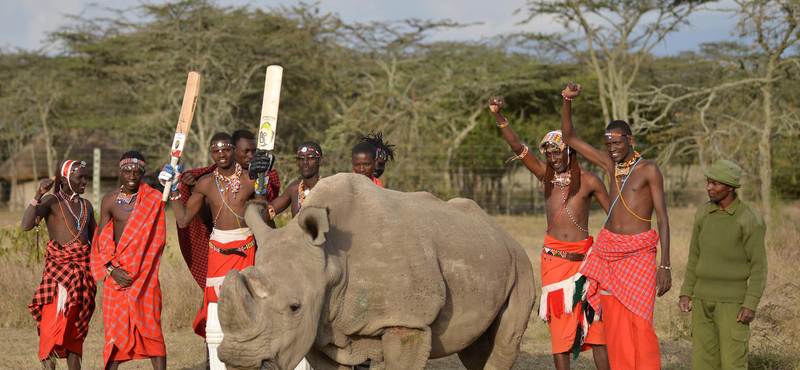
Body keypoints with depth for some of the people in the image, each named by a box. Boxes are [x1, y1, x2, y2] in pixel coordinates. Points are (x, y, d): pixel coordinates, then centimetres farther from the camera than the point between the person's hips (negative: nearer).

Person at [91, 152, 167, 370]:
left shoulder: (154, 200, 2)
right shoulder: (110, 200, 5)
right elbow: (102, 240, 3)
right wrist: (112, 270, -9)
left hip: (145, 271, -1)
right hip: (116, 271, 1)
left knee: (150, 325, -3)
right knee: (115, 325, 2)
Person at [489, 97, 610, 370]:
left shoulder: (589, 181, 2)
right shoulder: (546, 175, 8)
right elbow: (517, 147, 0)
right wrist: (498, 116, -12)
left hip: (583, 255, -2)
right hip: (554, 256, 2)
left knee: (593, 316, -4)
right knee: (559, 317, 1)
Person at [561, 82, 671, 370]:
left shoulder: (649, 170, -6)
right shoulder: (610, 163, 9)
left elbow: (663, 218, -9)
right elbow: (569, 138, 14)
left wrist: (665, 266, -15)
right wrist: (568, 101, -1)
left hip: (638, 253, -5)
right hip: (608, 251, 5)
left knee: (639, 324, -11)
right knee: (613, 323, 2)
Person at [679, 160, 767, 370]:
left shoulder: (750, 219, -13)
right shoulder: (703, 214, 5)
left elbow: (759, 266, -11)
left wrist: (751, 305, -19)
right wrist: (685, 294, 5)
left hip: (733, 301, -6)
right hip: (704, 299, 6)